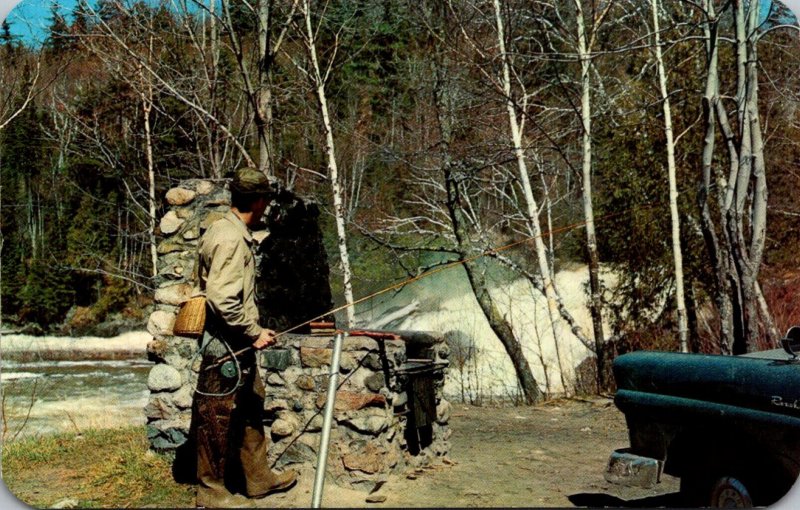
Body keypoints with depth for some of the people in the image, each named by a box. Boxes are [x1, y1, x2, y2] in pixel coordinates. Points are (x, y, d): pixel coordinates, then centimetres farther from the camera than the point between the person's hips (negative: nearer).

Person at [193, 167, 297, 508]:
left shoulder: (234, 232, 10)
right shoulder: (230, 239, -21)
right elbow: (221, 298, -27)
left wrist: (253, 329, 16)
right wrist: (254, 333, -19)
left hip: (237, 343, 10)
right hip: (225, 343, -10)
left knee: (252, 407, 19)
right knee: (218, 416, 4)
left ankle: (257, 479, 33)